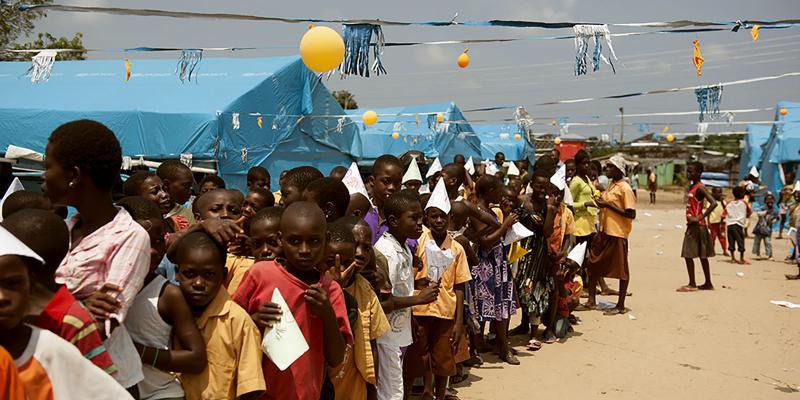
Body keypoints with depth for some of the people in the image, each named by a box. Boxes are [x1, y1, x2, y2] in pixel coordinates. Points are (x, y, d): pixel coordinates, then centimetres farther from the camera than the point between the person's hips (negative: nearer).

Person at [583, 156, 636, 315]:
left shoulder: (625, 188, -12)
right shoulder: (610, 186, 14)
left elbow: (631, 214, -18)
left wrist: (608, 205, -19)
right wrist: (600, 202, 2)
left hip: (618, 234, -9)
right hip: (604, 231, 9)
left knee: (621, 269, 2)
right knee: (593, 265, 10)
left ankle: (621, 306, 11)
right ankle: (591, 301, 20)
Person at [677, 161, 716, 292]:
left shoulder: (700, 187, -14)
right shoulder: (691, 187, 13)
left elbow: (713, 203, -26)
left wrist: (700, 218, -25)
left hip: (697, 226, -9)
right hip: (691, 226, 9)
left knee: (688, 255, -7)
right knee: (702, 255, 13)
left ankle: (692, 284, -1)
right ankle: (708, 283, 19)